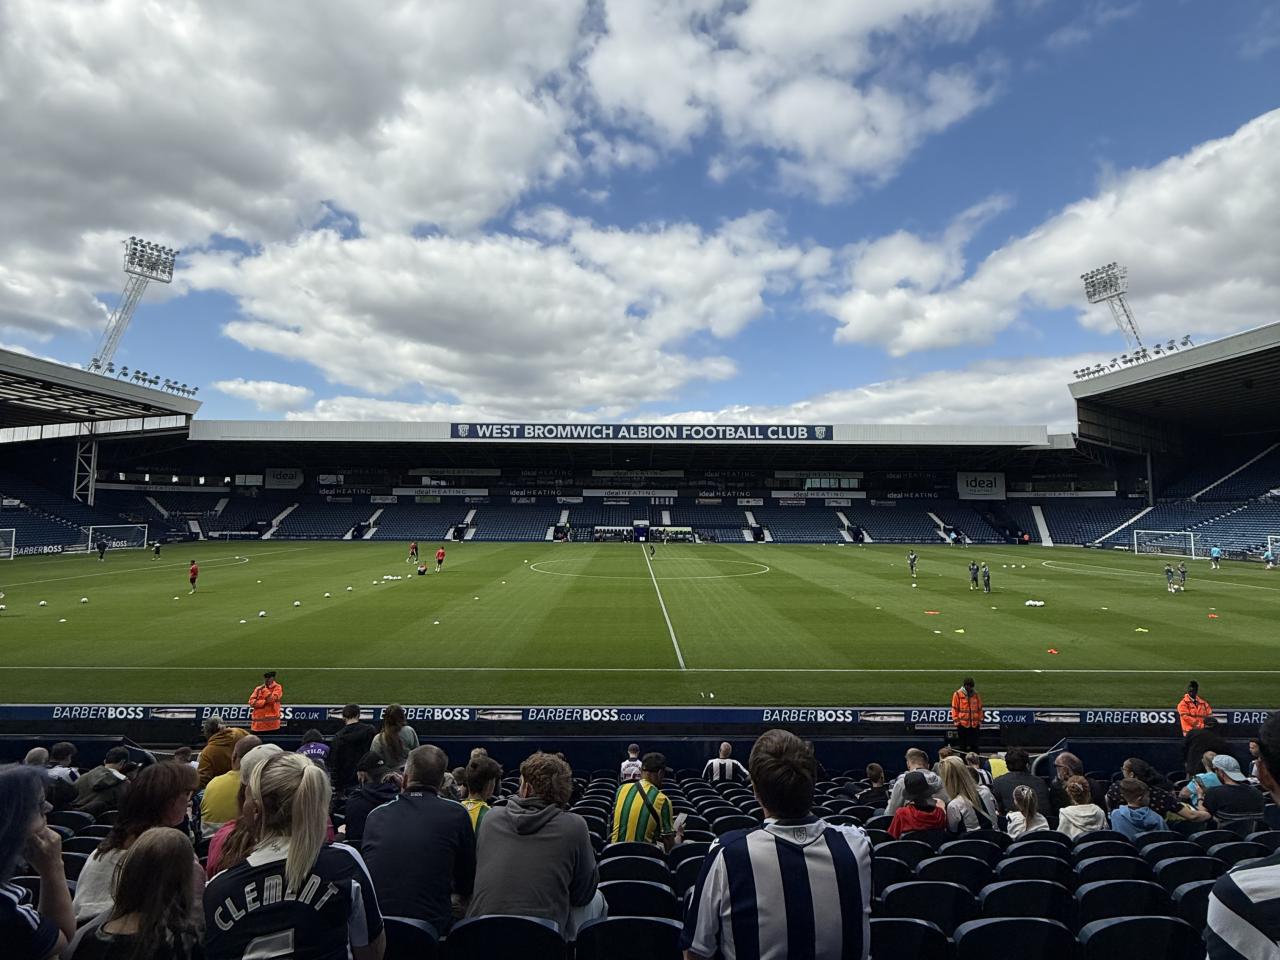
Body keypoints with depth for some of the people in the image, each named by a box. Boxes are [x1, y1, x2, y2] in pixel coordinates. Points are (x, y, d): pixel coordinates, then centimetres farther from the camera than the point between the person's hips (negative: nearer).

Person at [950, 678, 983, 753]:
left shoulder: (976, 694, 7)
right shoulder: (957, 694, -3)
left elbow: (980, 709, 13)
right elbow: (954, 709, -1)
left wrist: (980, 721, 8)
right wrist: (956, 722, -6)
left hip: (974, 725, 2)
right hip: (962, 725, -2)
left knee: (974, 746, 6)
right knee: (963, 746, 6)